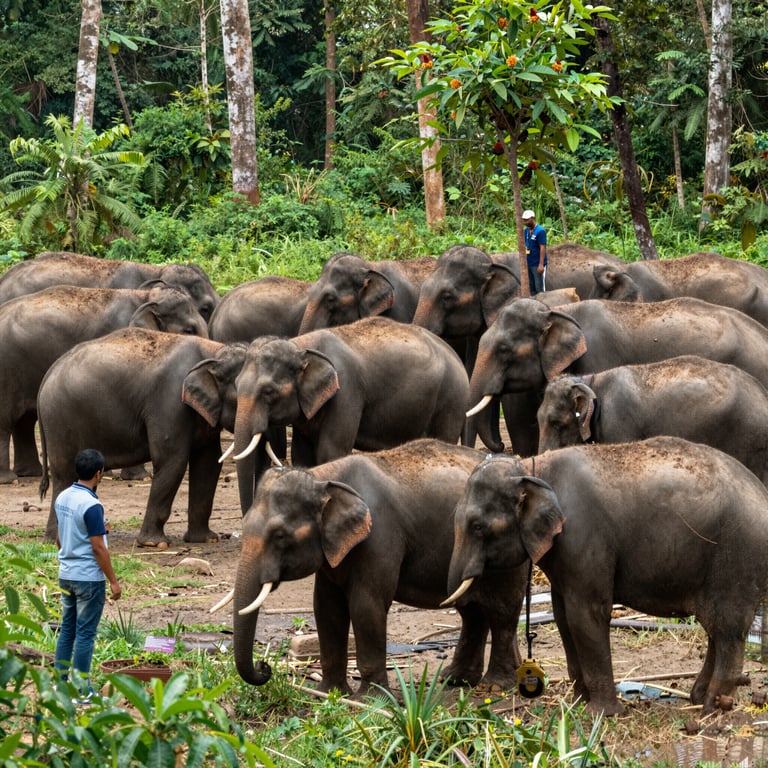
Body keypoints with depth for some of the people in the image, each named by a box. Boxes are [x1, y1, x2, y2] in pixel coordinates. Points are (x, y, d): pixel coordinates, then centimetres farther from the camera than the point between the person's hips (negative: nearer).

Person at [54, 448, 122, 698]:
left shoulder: (62, 498, 5)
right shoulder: (91, 505, -20)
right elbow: (98, 548, -19)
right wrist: (113, 581, -12)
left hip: (66, 574, 8)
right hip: (89, 577, -8)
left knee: (67, 629, 15)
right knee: (85, 633, -1)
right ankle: (81, 689, 3)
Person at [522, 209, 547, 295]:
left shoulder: (540, 231, -12)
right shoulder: (526, 230, 9)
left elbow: (542, 248, -15)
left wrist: (541, 264, -19)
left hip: (538, 264, -7)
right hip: (529, 264, 7)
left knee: (540, 288, -5)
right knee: (531, 288, 10)